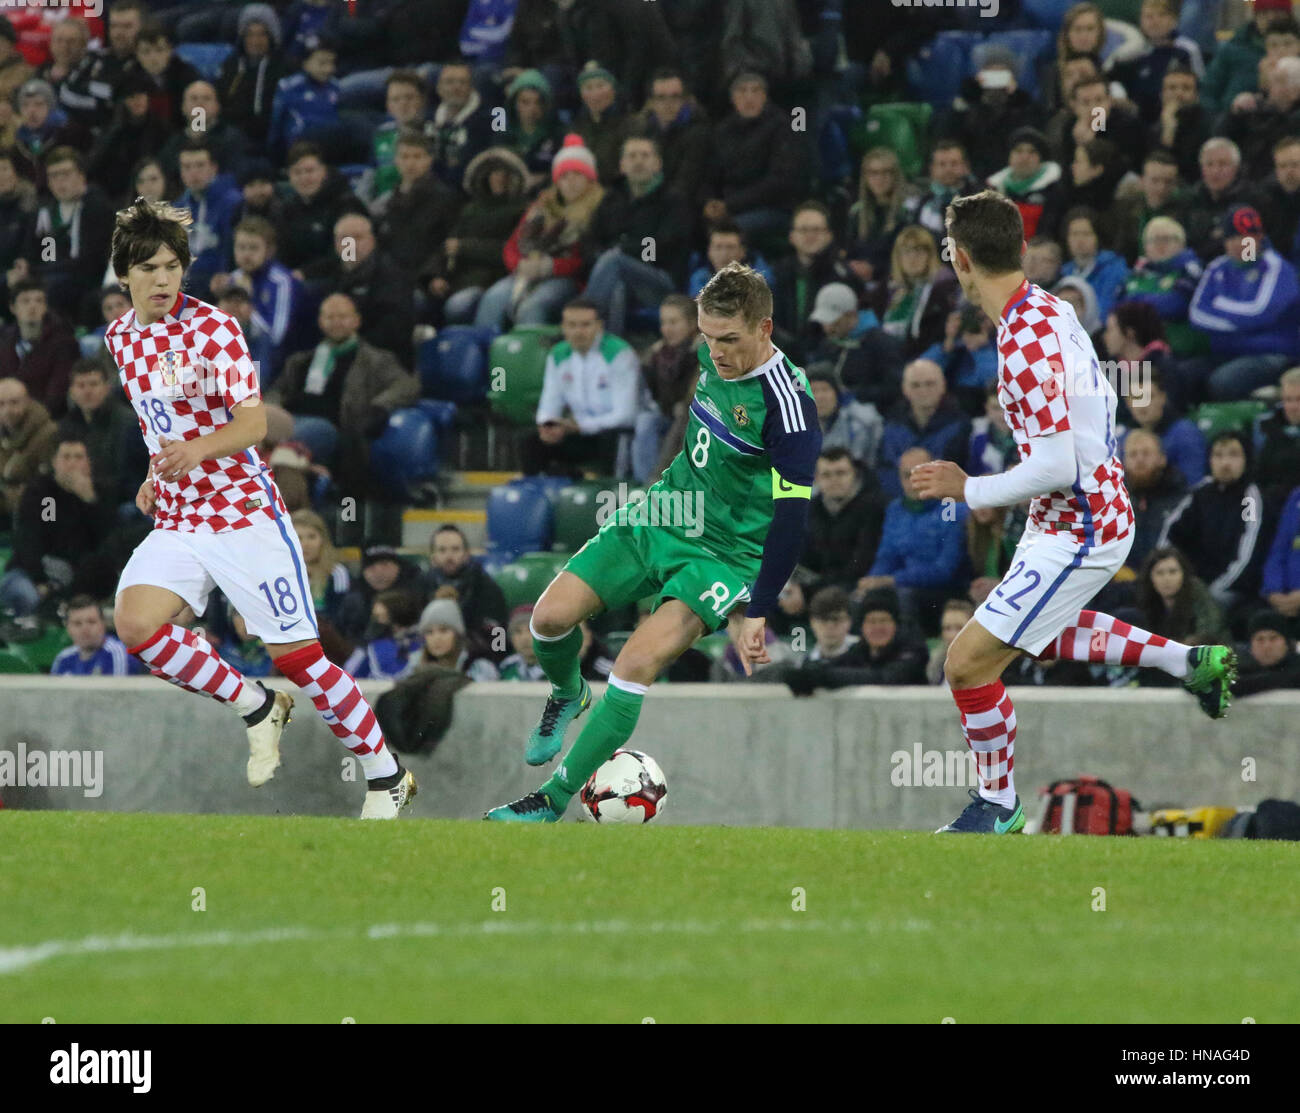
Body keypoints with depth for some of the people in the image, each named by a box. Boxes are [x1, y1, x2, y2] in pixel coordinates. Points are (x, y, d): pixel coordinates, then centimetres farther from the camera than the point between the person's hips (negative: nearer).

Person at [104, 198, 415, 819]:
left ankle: (386, 778, 10)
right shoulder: (122, 337, 9)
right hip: (176, 519, 6)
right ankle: (256, 708, 3)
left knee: (297, 656, -6)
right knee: (134, 625, -18)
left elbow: (253, 422, -19)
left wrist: (198, 449, -36)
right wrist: (156, 474, 12)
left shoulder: (212, 329, -12)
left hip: (243, 510, -6)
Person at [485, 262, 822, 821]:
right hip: (664, 513, 7)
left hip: (727, 553, -7)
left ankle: (553, 801, -16)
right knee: (551, 615, -5)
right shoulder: (715, 356, -3)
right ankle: (567, 694, 30)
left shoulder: (787, 405, -25)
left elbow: (791, 518, -25)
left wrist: (757, 615, -26)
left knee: (638, 663, -24)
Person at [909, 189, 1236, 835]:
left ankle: (998, 805, 12)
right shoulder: (1051, 310, 1)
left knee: (968, 664, -6)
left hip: (1076, 533, -10)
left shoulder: (1026, 344, -29)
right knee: (1036, 635, 32)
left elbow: (1053, 467, -31)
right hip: (1097, 506, 10)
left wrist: (970, 490, -18)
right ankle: (1191, 662, 35)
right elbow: (1103, 401, 15)